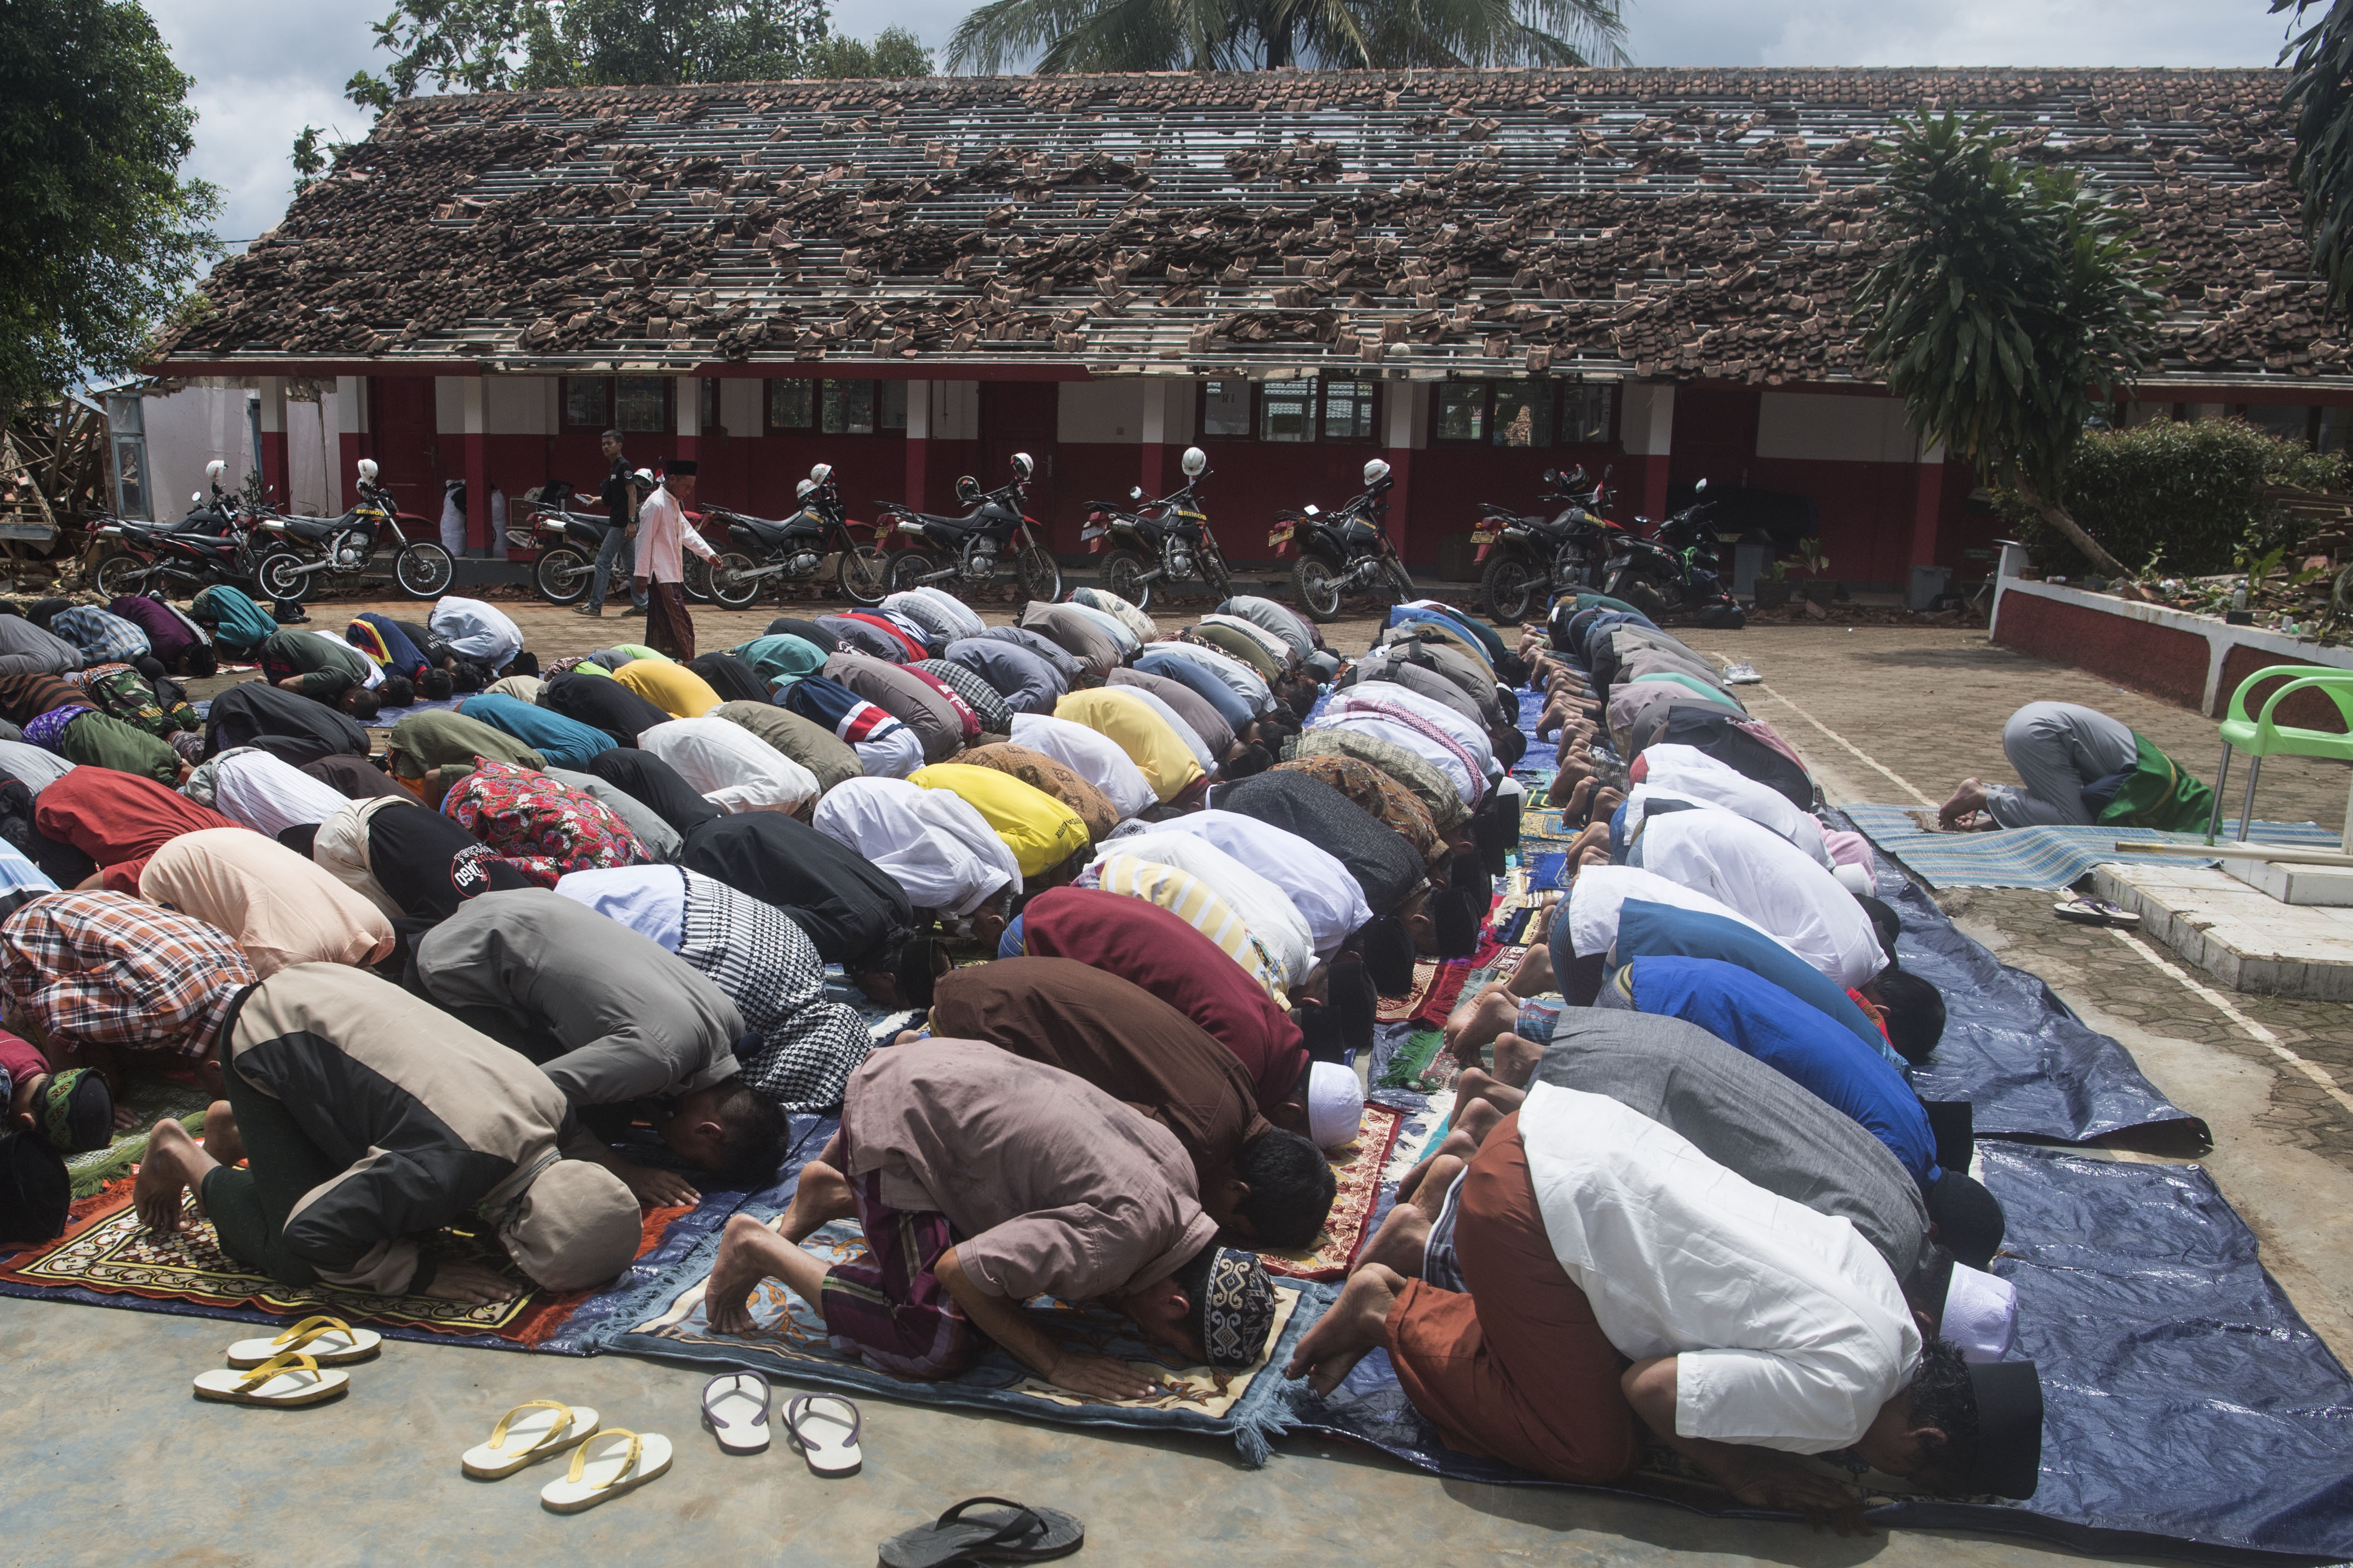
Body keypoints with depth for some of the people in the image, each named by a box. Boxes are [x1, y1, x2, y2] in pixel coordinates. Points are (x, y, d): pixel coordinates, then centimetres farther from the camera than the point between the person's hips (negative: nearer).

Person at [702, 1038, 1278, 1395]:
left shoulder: (1177, 1165, -5)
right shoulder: (1127, 1234, -29)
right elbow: (960, 1271, -25)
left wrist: (1115, 1293, 2)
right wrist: (1057, 1362, -16)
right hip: (896, 1121, -8)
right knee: (942, 1346, -12)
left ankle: (838, 1193, 22)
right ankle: (759, 1247, 1)